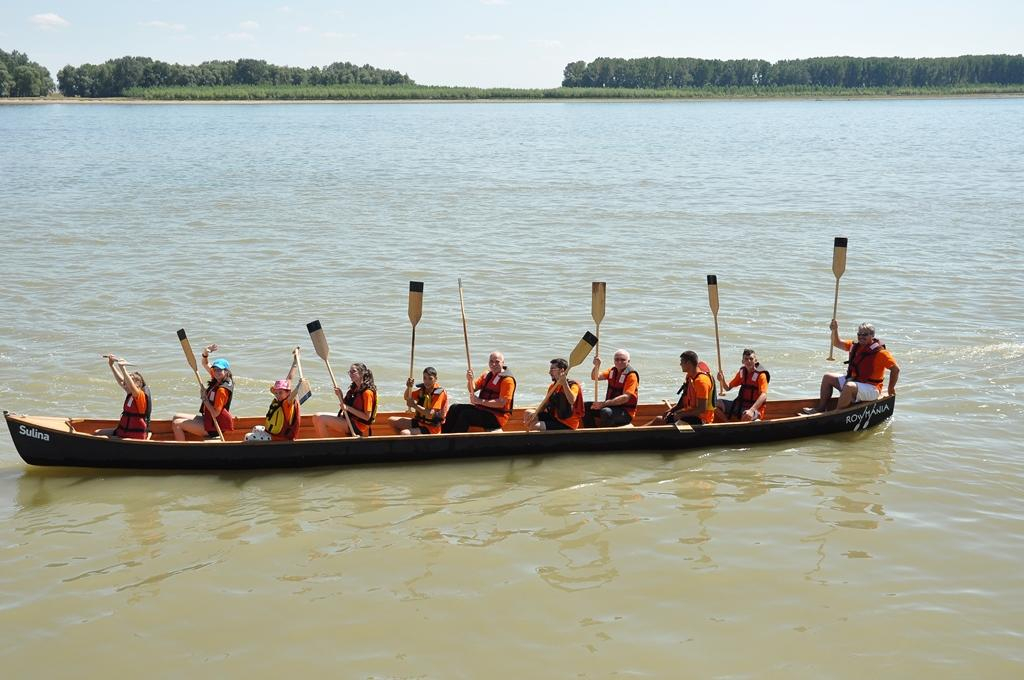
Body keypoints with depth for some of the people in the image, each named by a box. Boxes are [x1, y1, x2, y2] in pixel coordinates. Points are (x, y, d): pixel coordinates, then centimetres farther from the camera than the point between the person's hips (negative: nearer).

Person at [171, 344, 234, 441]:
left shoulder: (222, 390, -24)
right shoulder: (218, 380, 2)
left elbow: (215, 413, -27)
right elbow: (205, 364, 15)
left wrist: (204, 398, -19)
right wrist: (205, 354, -6)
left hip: (212, 426, -10)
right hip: (207, 419, 10)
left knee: (176, 424, -15)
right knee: (176, 416, 17)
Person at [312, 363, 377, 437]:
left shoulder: (367, 392, -17)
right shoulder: (354, 389, 12)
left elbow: (367, 417, -20)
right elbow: (345, 405, 16)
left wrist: (348, 408, -22)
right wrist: (340, 396, -1)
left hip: (357, 426, -10)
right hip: (349, 419, 10)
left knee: (321, 420, -19)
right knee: (316, 417, 2)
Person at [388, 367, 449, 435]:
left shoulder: (439, 393, -18)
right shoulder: (423, 389, 4)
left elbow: (430, 414, -26)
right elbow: (407, 397, 13)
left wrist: (415, 405, -26)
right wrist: (409, 387, -7)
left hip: (431, 428, -9)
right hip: (419, 422, 9)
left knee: (404, 433, -29)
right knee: (391, 420, 6)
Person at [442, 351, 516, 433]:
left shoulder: (507, 379, -13)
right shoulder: (487, 375, 13)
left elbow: (501, 403, -21)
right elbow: (472, 389, 10)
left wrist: (481, 401, -24)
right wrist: (470, 380, -12)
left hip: (496, 417, -9)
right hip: (481, 408, 9)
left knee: (465, 414, -27)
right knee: (455, 408, -4)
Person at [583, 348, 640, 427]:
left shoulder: (631, 375, -14)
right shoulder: (613, 371, 10)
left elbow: (625, 398, -24)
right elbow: (595, 377, 4)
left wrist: (604, 403, -30)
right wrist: (597, 366, -18)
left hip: (626, 412, -8)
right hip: (611, 406, 8)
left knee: (606, 412, -36)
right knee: (586, 406, -3)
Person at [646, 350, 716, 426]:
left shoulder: (701, 381, -23)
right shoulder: (690, 377, 9)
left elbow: (701, 409, -26)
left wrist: (680, 414, -20)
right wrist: (672, 410, 6)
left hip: (699, 420, -10)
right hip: (691, 414, 10)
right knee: (659, 420, 9)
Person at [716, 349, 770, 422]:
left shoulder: (761, 375, -13)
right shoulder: (742, 372, 7)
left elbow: (763, 396, -25)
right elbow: (728, 387, 13)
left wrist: (751, 410, -38)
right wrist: (722, 381, -11)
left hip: (755, 408, -7)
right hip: (740, 404, 7)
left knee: (747, 417, -42)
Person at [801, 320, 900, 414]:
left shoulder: (880, 352, -15)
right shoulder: (855, 346, 7)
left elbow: (895, 368, -15)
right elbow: (836, 343, 13)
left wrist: (891, 388, -13)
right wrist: (835, 330, -6)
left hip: (871, 389, -9)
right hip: (853, 381, 9)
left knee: (849, 386, -39)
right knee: (827, 378, 10)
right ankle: (820, 409, 7)